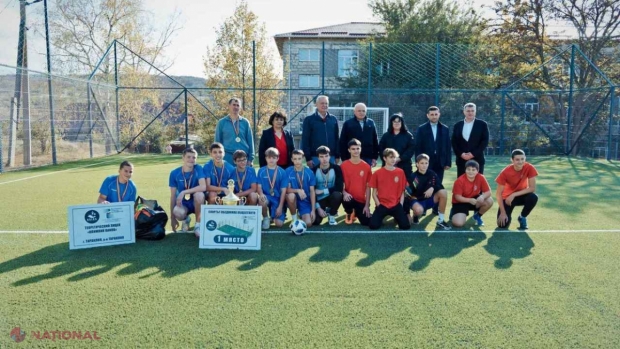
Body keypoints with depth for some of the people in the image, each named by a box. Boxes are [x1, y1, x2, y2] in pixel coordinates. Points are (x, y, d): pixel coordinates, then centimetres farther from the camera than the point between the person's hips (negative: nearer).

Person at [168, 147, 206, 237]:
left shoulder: (198, 169, -11)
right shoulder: (174, 173, -6)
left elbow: (203, 187, -27)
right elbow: (173, 196, -2)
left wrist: (184, 192, -31)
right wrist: (173, 218, -3)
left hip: (196, 203, 0)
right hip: (183, 203, 0)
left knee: (199, 194, -35)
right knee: (178, 212, -35)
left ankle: (198, 225, -12)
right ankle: (186, 219, 8)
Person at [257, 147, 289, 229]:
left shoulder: (282, 172, -4)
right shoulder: (261, 171, 0)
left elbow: (283, 191, -5)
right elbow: (259, 186, -2)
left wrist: (280, 207, -10)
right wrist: (261, 194, -26)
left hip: (278, 199, 0)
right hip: (266, 196, 0)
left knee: (279, 224, -14)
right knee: (262, 200, -38)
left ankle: (274, 215, 25)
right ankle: (265, 218, -7)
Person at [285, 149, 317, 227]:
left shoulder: (309, 172, -6)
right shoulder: (288, 171, -7)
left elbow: (312, 191, -5)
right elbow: (287, 189, -10)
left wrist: (313, 210, -11)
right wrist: (298, 190, -32)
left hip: (306, 201, 1)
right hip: (294, 200, 0)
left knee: (308, 224, -19)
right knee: (291, 195, -36)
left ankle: (301, 214, 20)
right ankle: (294, 219, -10)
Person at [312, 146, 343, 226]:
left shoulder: (336, 168, -11)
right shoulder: (314, 170, -10)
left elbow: (339, 188, -17)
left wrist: (322, 191, -20)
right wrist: (318, 207, -15)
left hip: (332, 197, 0)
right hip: (319, 200, 0)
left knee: (337, 194, -35)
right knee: (315, 221, -20)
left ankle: (331, 215, -6)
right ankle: (325, 210, 17)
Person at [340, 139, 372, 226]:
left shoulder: (366, 166, -1)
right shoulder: (343, 165, -4)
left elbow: (368, 187, 1)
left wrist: (367, 205, -4)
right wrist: (344, 193, -24)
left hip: (361, 200, 2)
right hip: (349, 198, -1)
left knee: (367, 223, -11)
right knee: (346, 199, -37)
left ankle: (357, 213, 27)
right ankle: (350, 213, 2)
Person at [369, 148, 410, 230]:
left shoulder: (400, 172, 2)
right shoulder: (377, 173, -2)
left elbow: (402, 191, 6)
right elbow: (374, 193, 3)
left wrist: (400, 205, -4)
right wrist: (378, 205, -8)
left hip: (396, 205, 1)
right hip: (382, 204, -1)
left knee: (406, 226, -16)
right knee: (373, 225, -20)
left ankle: (397, 217, 18)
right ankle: (381, 217, 15)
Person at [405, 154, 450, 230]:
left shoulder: (432, 174, -6)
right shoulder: (413, 177, -12)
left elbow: (440, 186, -10)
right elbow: (410, 193, -7)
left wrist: (432, 188, -29)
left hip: (430, 200, 4)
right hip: (418, 201, -3)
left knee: (443, 192, -24)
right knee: (419, 210, -39)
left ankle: (441, 220, -13)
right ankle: (416, 214, 4)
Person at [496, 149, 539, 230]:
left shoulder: (529, 168, -21)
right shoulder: (505, 172, -25)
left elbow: (532, 188, -22)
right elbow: (498, 194, -21)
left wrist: (514, 195, -28)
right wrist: (503, 213, -24)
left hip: (521, 195, 2)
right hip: (507, 197, -2)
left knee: (533, 197, -34)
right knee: (502, 225, -20)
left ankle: (522, 217, -4)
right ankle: (508, 217, 20)